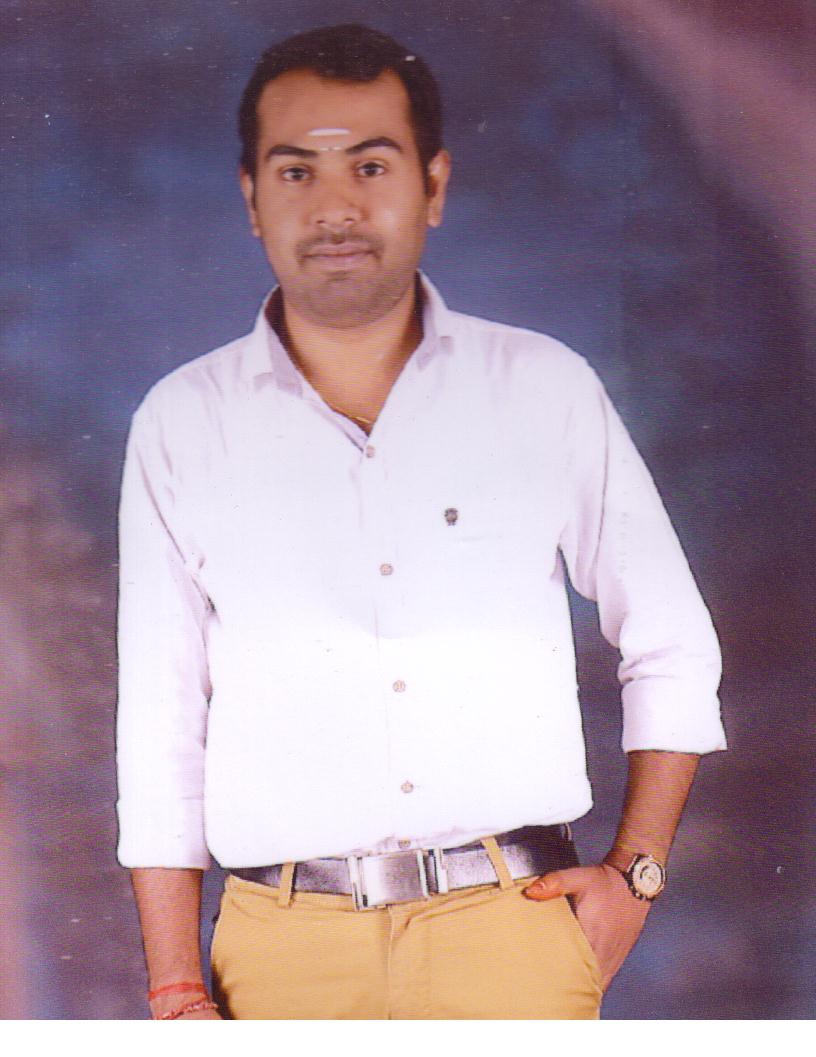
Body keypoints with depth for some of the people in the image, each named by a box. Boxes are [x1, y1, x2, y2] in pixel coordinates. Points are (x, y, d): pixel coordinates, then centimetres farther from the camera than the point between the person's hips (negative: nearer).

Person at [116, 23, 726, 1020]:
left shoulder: (548, 389, 6)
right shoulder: (182, 424, 6)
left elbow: (673, 647, 14)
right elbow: (159, 725, 6)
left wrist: (635, 871, 5)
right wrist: (179, 996, 2)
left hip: (511, 932, 0)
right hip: (287, 950, 0)